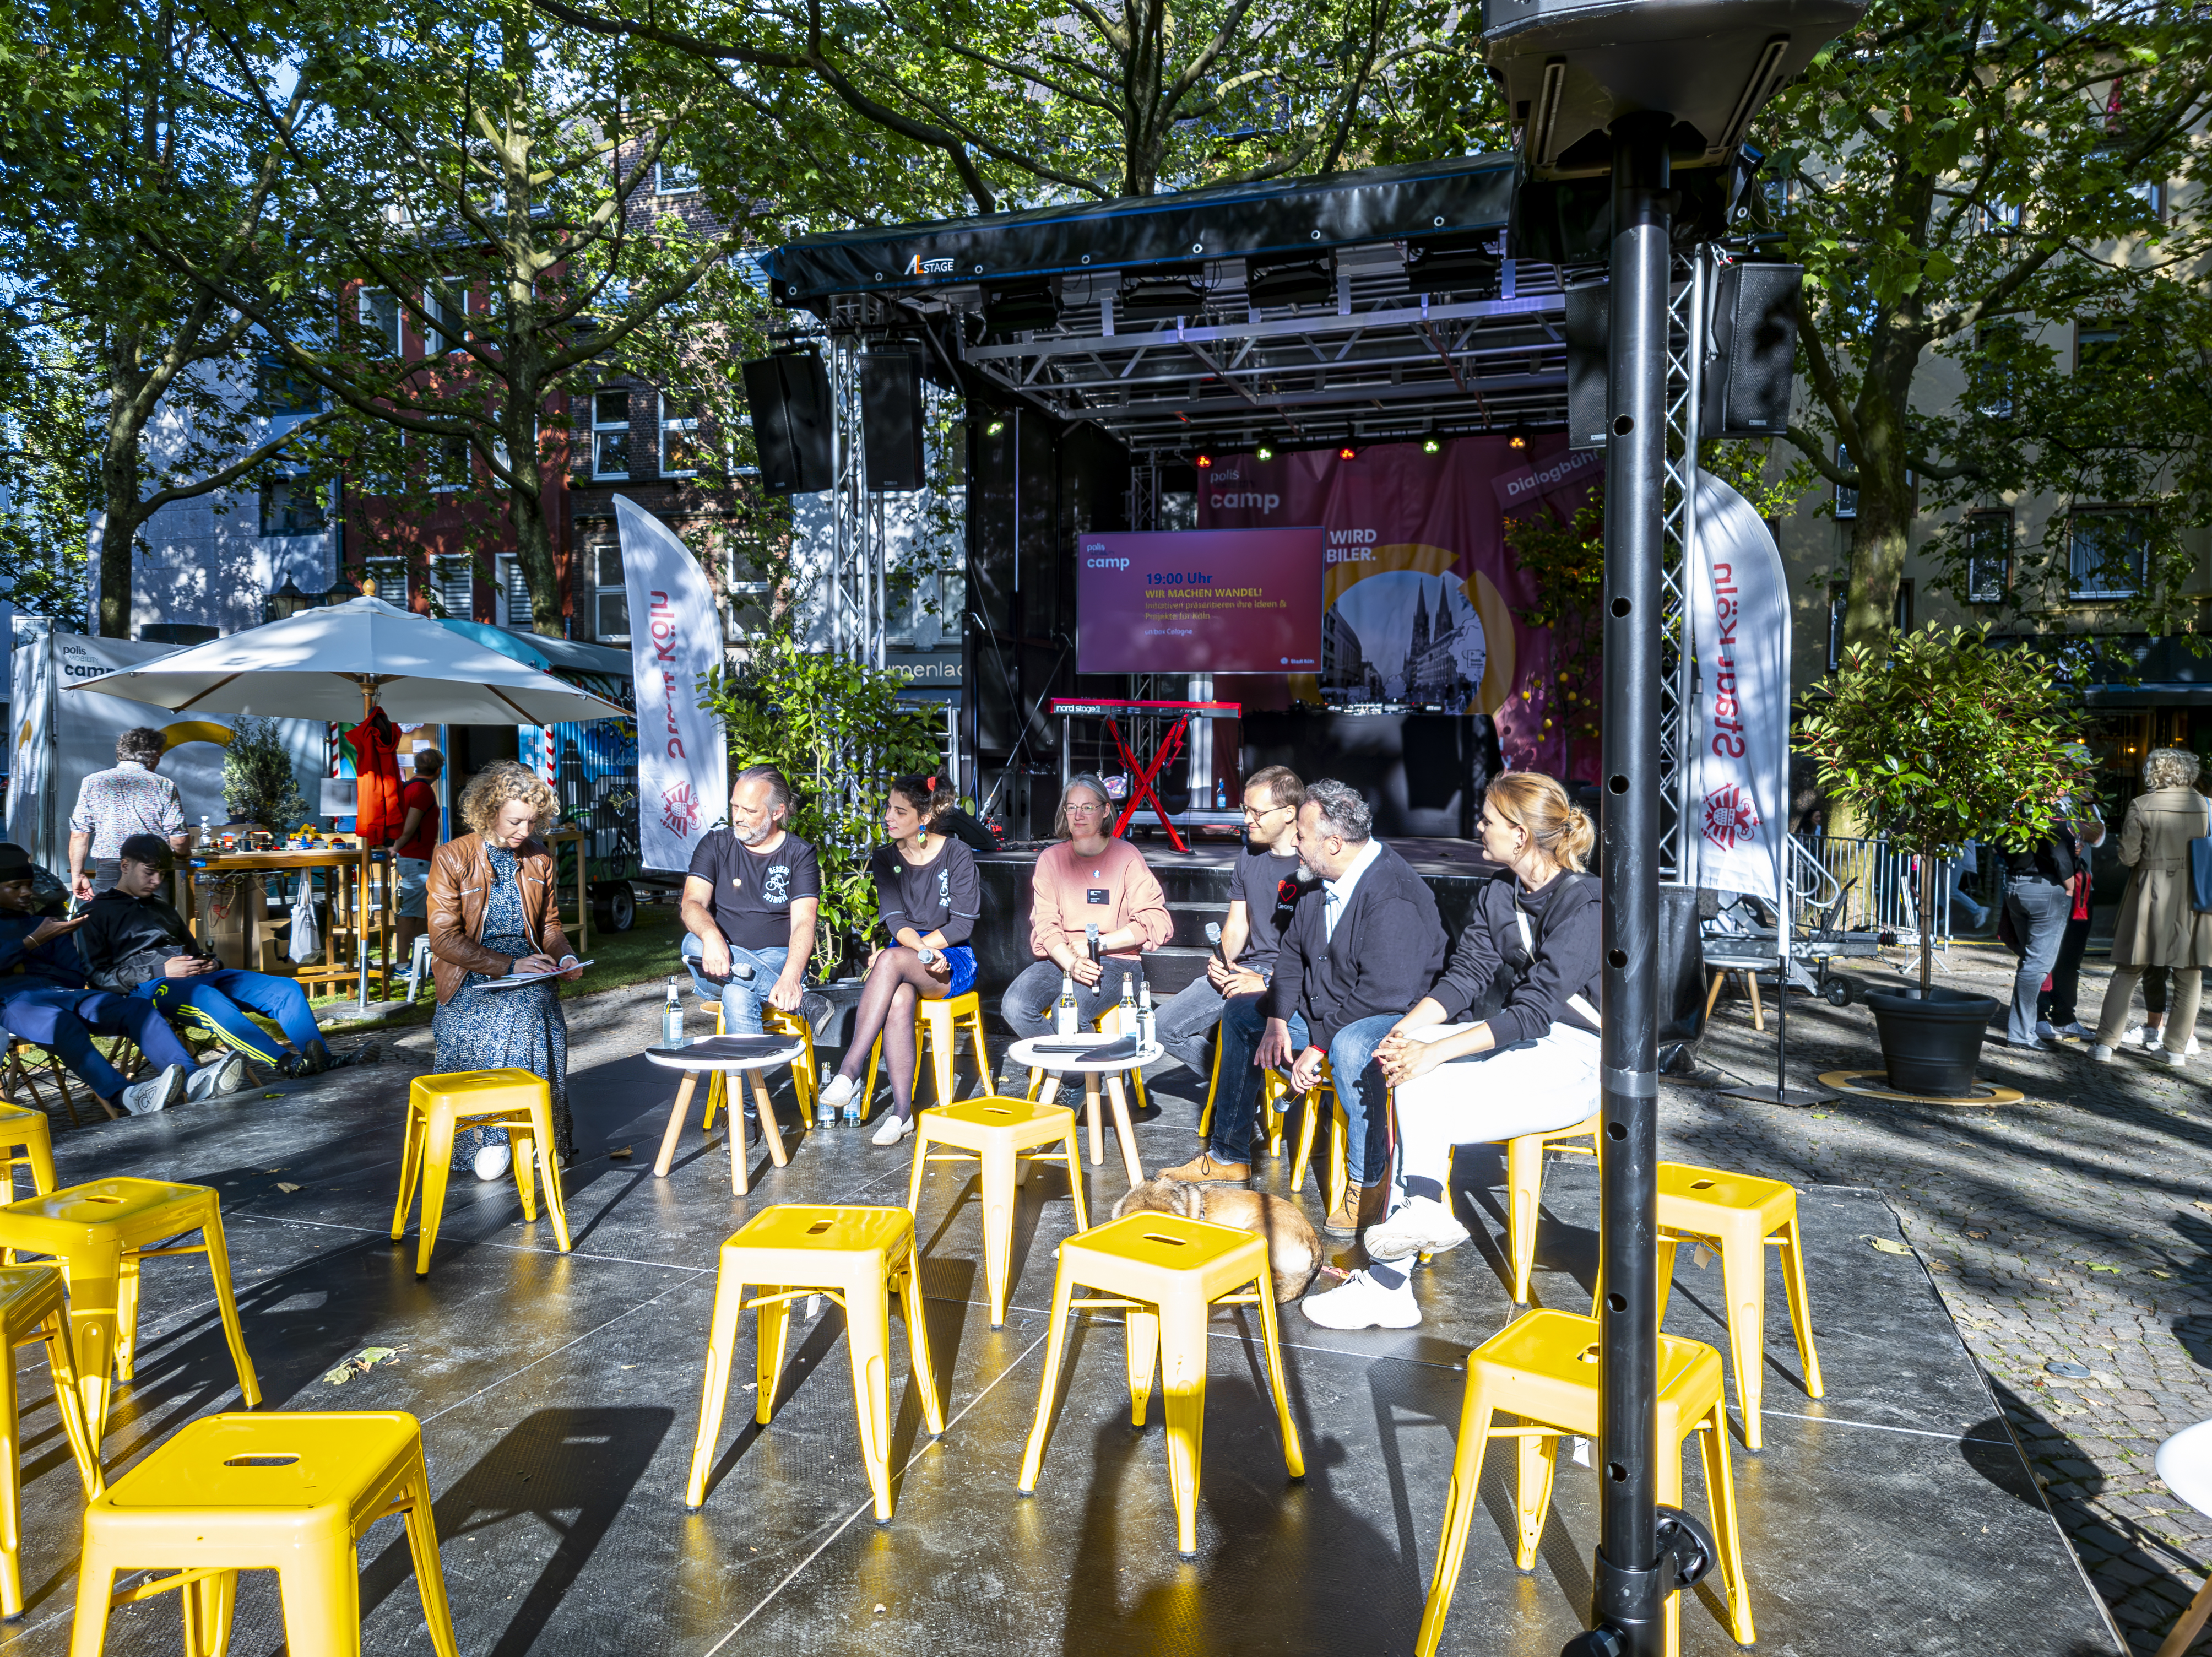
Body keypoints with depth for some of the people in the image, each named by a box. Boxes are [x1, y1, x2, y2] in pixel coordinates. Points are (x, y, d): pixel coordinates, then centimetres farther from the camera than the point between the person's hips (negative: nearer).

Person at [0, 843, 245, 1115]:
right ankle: (124, 1098, -63)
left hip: (65, 991, 5)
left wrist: (29, 967, 6)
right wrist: (33, 941, -3)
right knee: (61, 1022, -42)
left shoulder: (46, 921, 31)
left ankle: (193, 1080, -48)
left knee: (138, 1008, -25)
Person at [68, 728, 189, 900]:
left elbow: (79, 835, 5)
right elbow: (179, 840, -3)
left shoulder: (92, 782, 7)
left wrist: (78, 875, 12)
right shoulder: (165, 786, 1)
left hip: (108, 872, 1)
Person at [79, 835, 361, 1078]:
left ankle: (322, 1062, -29)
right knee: (208, 1000, -42)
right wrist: (161, 971, -12)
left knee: (287, 988, -13)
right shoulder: (97, 913, 11)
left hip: (199, 977, 7)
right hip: (149, 986, -7)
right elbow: (97, 976, -1)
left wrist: (210, 962, 12)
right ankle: (290, 1063, -55)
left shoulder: (162, 908, 32)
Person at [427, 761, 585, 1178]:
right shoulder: (453, 858, -5)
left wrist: (565, 956, -2)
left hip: (527, 971, 3)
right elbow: (445, 939, -10)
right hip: (470, 977, -3)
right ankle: (490, 1140, -17)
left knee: (540, 1010, -30)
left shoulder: (539, 859, 10)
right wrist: (509, 966, -19)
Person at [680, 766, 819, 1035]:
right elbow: (692, 904, -7)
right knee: (693, 943, -33)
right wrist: (711, 936, -33)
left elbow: (804, 923, -12)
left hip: (777, 961, -3)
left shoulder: (800, 854, 1)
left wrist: (790, 978, -33)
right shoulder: (716, 844, 8)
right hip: (719, 965, 3)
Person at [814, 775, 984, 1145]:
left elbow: (963, 925, -9)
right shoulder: (884, 859, 8)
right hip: (908, 952, 3)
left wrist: (904, 951, -16)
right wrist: (925, 954, -24)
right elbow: (895, 920, -3)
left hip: (955, 962, -3)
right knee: (899, 998, -34)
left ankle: (849, 1071, -37)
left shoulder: (957, 855, -4)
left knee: (891, 961, -35)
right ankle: (902, 1111, -32)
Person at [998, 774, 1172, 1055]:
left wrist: (1097, 944, -11)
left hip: (1116, 961, -3)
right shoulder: (1051, 858, 9)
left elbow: (1156, 923, -5)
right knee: (1014, 1006, -25)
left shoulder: (1126, 857, 1)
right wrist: (1072, 964, -20)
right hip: (1059, 958, 4)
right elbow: (1046, 926, 0)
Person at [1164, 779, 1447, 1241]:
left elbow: (1382, 994, -30)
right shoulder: (1325, 881, 1)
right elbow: (1294, 951, 9)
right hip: (1323, 1008, 10)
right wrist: (1277, 1021, -4)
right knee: (1241, 1014, 16)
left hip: (1393, 1015, -10)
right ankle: (1228, 1156, 24)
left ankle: (1368, 1181, -21)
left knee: (1350, 1047, -42)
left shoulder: (1395, 899, -28)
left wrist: (1317, 1049, -27)